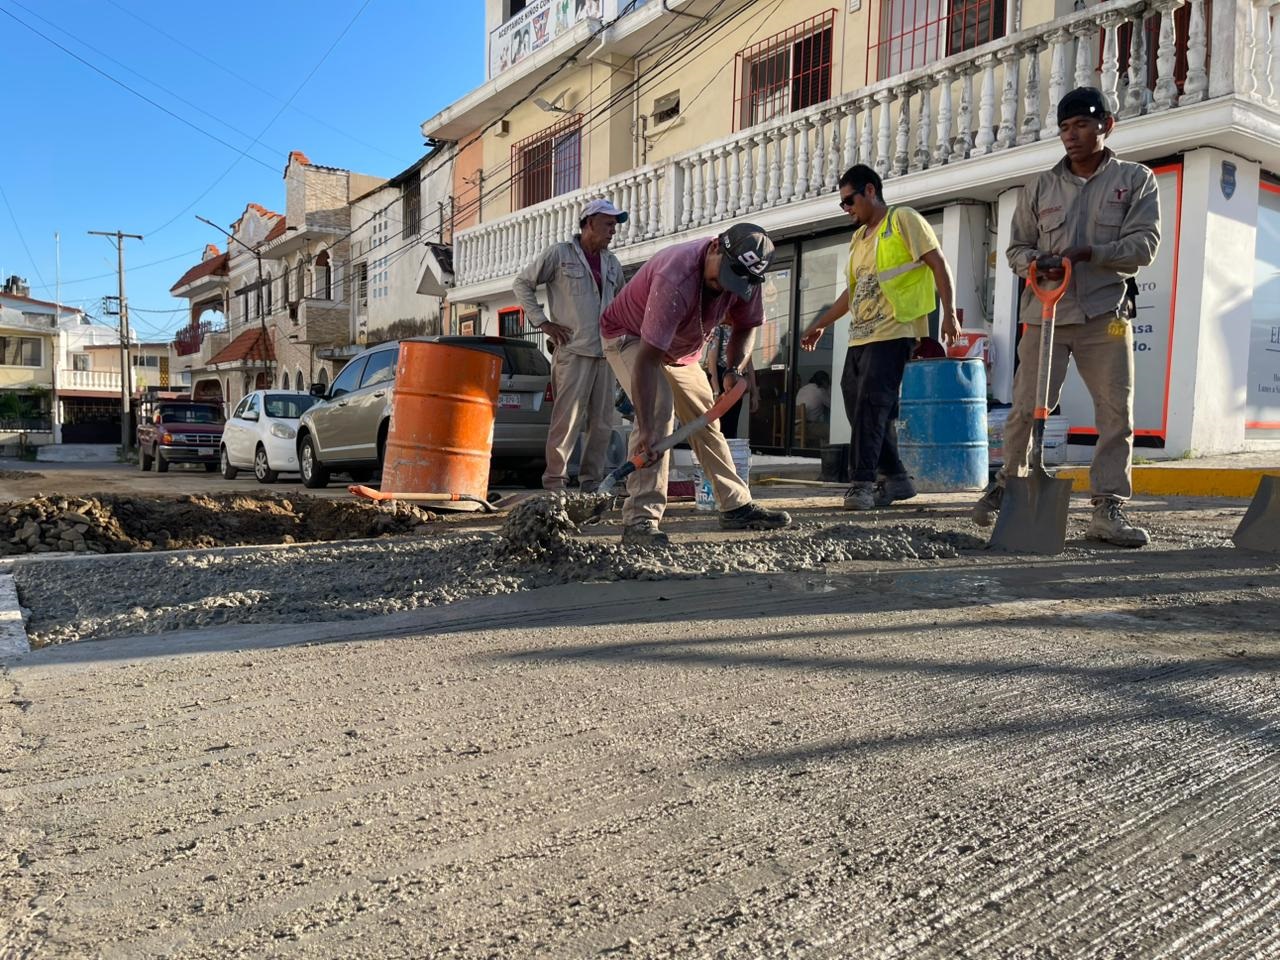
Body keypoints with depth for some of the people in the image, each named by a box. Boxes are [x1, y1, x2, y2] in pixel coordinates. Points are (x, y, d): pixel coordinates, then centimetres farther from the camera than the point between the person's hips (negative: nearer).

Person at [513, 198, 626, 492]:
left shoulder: (613, 264, 18)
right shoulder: (559, 254, 2)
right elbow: (522, 284, 4)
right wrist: (543, 322, -4)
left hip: (605, 353, 6)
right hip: (572, 350, -6)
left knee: (602, 423, 6)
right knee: (567, 421, -8)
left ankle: (591, 481, 15)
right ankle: (554, 481, 1)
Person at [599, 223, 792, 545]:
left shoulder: (743, 277, -19)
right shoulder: (676, 280, -41)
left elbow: (745, 326, 1)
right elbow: (647, 359, -44)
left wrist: (735, 369, -19)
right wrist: (646, 430, -47)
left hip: (680, 349, 8)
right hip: (629, 337, -7)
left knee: (706, 420, 10)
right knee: (658, 410, -28)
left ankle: (737, 506, 23)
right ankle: (640, 520, -28)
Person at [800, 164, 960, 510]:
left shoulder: (903, 220, 0)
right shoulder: (859, 238, 23)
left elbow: (938, 264, -6)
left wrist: (949, 313, -15)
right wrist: (821, 324, 27)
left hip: (892, 332, -8)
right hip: (860, 337, 9)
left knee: (871, 404, -16)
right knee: (857, 403, 5)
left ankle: (863, 483, -15)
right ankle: (895, 478, 14)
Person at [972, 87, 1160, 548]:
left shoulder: (1136, 179, 9)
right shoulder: (1041, 186, 13)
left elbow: (1143, 244, -1)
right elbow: (1017, 246, 15)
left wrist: (1087, 254, -16)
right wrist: (1035, 263, -9)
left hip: (1105, 313, 0)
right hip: (1045, 313, 1)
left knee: (1116, 410, -4)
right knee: (1027, 405, -4)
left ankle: (1108, 506, 2)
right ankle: (1006, 483, 15)